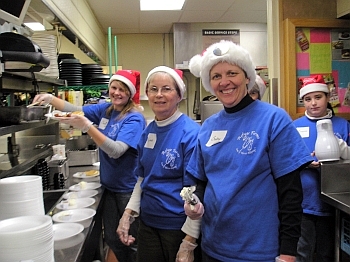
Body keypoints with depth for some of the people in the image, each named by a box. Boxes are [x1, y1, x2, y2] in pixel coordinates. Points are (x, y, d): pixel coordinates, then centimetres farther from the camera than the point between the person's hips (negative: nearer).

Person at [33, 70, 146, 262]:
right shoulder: (105, 110, 3)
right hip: (109, 186, 7)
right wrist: (50, 99, -8)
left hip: (128, 189, -7)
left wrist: (87, 126, -37)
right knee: (112, 239, 17)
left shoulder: (134, 118, -18)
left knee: (132, 243, 5)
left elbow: (116, 150, -29)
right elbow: (76, 110, 8)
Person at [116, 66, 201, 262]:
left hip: (179, 227, -6)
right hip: (148, 223, 6)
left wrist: (189, 243, -18)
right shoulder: (148, 132, 2)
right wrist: (128, 214, 3)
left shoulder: (191, 133, -17)